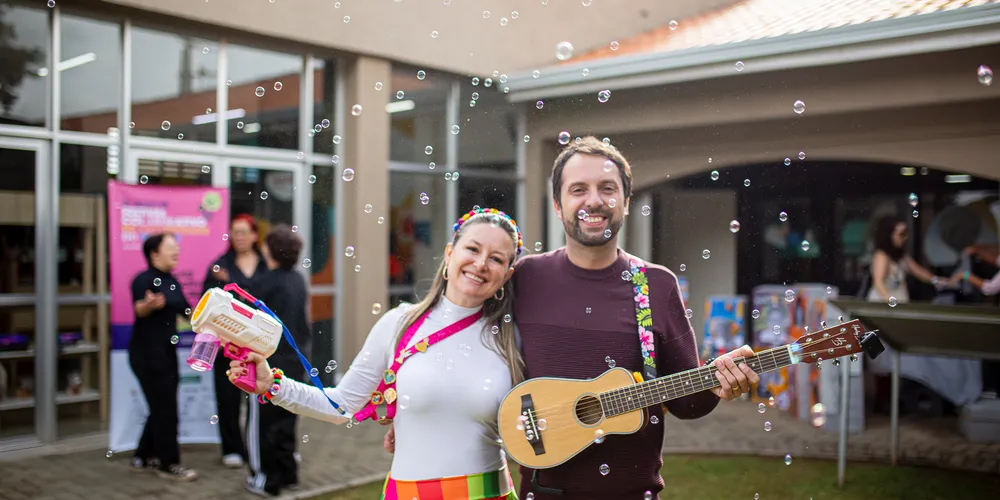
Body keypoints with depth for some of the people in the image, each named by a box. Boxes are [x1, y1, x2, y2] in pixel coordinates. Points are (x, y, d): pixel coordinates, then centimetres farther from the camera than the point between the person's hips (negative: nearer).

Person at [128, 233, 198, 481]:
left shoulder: (172, 282, 10)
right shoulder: (144, 279, -16)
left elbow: (187, 312, 20)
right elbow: (139, 309, -34)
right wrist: (150, 304, -55)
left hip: (167, 352, 9)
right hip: (147, 353, -9)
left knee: (162, 408, 14)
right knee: (165, 409, -5)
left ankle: (143, 457, 27)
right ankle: (168, 464, 6)